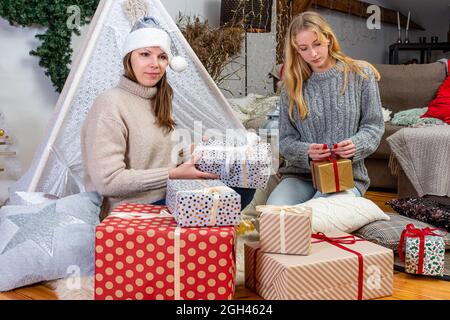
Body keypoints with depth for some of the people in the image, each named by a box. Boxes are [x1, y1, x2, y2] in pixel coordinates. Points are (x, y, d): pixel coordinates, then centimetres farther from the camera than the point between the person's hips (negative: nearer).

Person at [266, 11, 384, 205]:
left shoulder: (360, 74, 4)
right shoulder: (292, 85, 7)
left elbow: (373, 126, 6)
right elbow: (286, 140, 5)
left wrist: (356, 146, -16)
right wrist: (306, 152, -18)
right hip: (299, 174, 1)